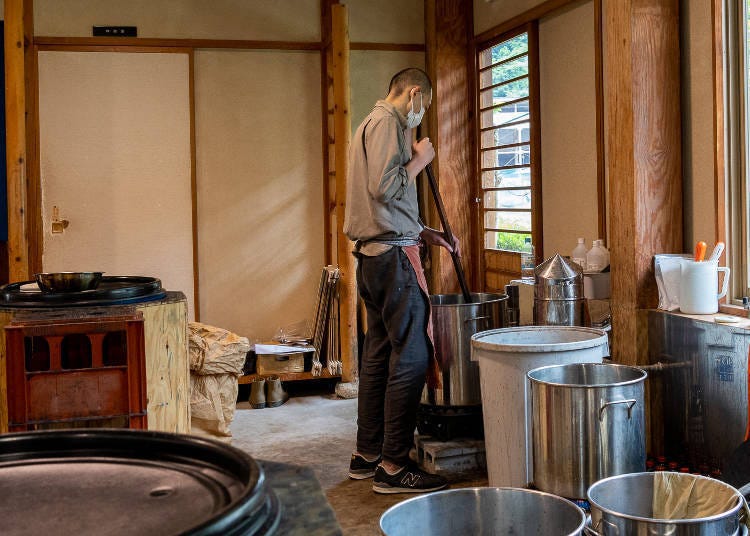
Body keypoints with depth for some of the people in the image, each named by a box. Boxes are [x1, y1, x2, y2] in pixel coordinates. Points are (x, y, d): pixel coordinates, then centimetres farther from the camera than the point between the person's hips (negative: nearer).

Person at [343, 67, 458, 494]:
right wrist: (419, 160, -6)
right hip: (394, 255, -11)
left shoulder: (372, 123, 24)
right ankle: (394, 466, -7)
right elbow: (384, 188, -22)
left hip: (372, 254, 11)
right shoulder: (387, 122, -8)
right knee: (411, 356, -9)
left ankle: (367, 453, 20)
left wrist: (425, 233, 22)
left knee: (379, 353, 13)